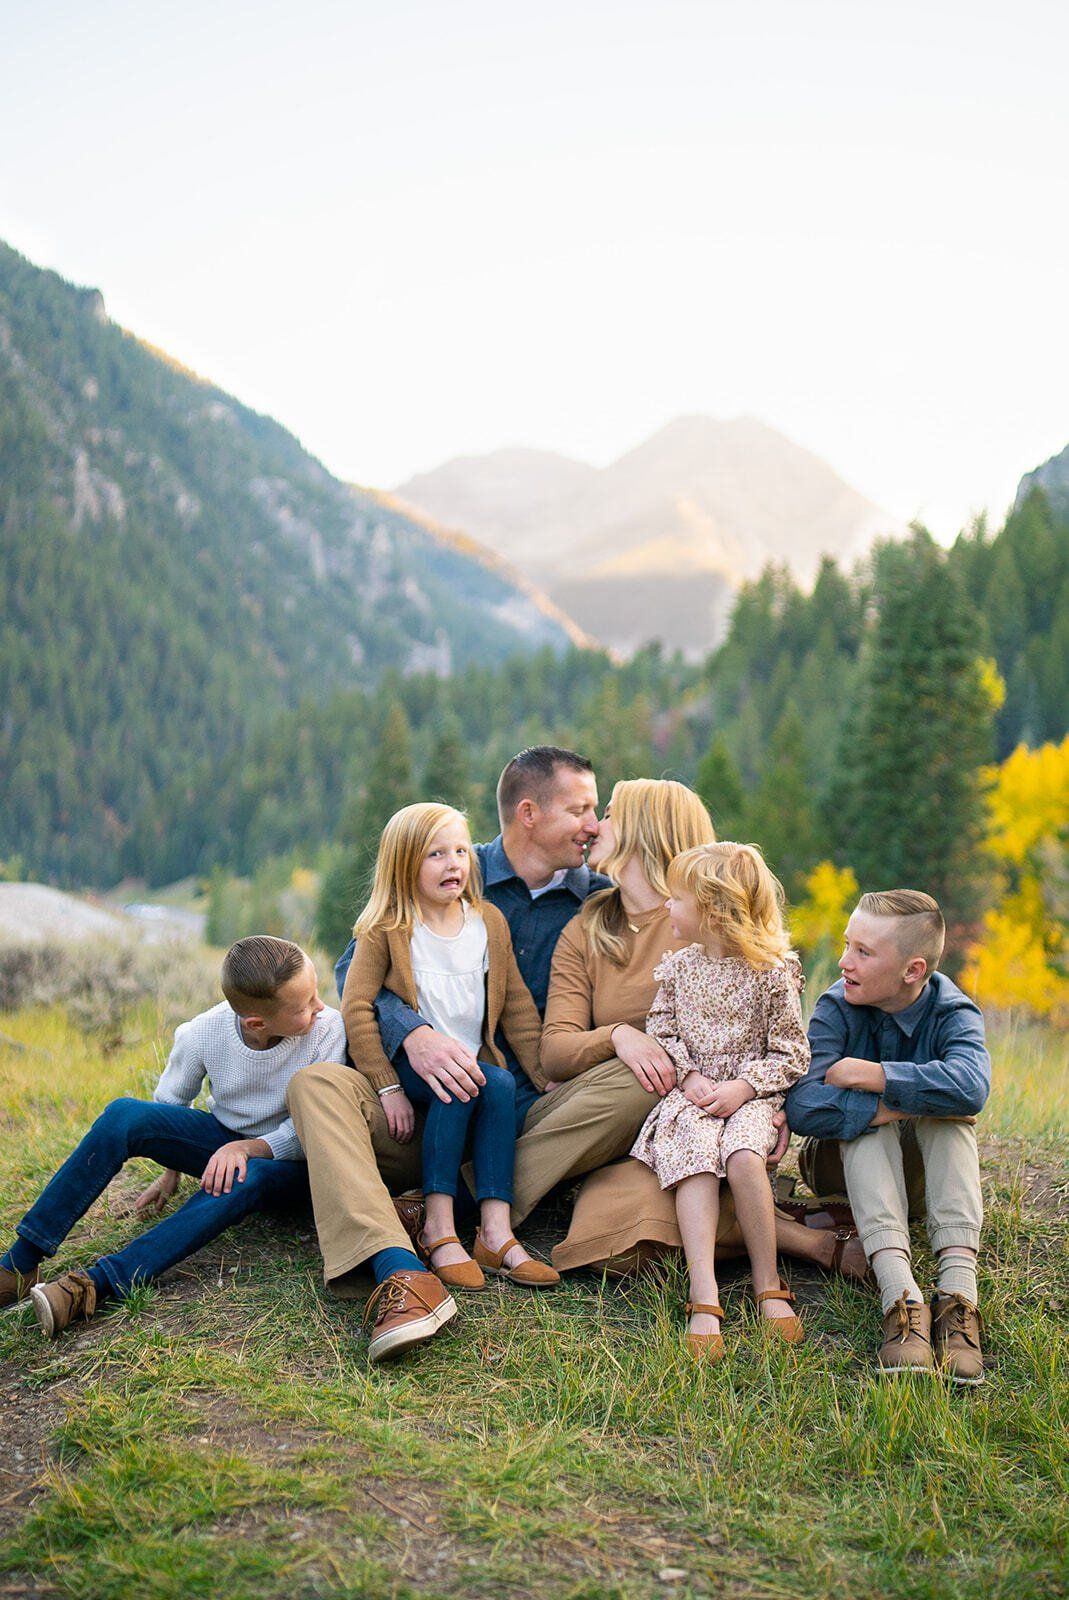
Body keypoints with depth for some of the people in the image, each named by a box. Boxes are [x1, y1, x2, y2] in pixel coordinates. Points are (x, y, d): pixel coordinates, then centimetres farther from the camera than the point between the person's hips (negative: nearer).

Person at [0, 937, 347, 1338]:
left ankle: (96, 1285, -43)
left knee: (244, 1178, -39)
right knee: (125, 1115, -22)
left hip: (288, 1160, -3)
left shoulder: (327, 1029, -24)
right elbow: (171, 1101, 4)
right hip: (223, 1139, 3)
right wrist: (171, 1172, 11)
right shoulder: (202, 1034, -16)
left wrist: (248, 1148, -32)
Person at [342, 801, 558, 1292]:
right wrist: (387, 1086, -19)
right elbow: (355, 1007, -12)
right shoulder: (386, 929, -5)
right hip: (410, 1062, -4)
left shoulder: (490, 921, 8)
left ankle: (495, 1232, -29)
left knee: (501, 1083, -28)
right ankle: (439, 1228, -27)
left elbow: (516, 1004, 9)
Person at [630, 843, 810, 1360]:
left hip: (750, 1095, -2)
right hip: (692, 1094, 3)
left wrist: (743, 1087, -14)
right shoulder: (678, 967, 9)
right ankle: (703, 1298, -35)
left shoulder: (772, 972, -3)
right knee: (694, 1159, -28)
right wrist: (689, 1078, -6)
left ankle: (767, 1285, -16)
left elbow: (791, 1054, -1)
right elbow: (661, 1032, 11)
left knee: (743, 1156, -32)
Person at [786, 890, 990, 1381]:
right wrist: (907, 1104, -37)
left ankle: (958, 1290, -42)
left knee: (953, 1115, -29)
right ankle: (901, 1296, -47)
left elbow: (970, 1087, -43)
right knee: (869, 1117, -32)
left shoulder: (953, 1012, -17)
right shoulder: (836, 1009, -17)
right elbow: (802, 1106, -34)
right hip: (859, 1158, 0)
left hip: (932, 1163, 0)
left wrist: (868, 1075, -35)